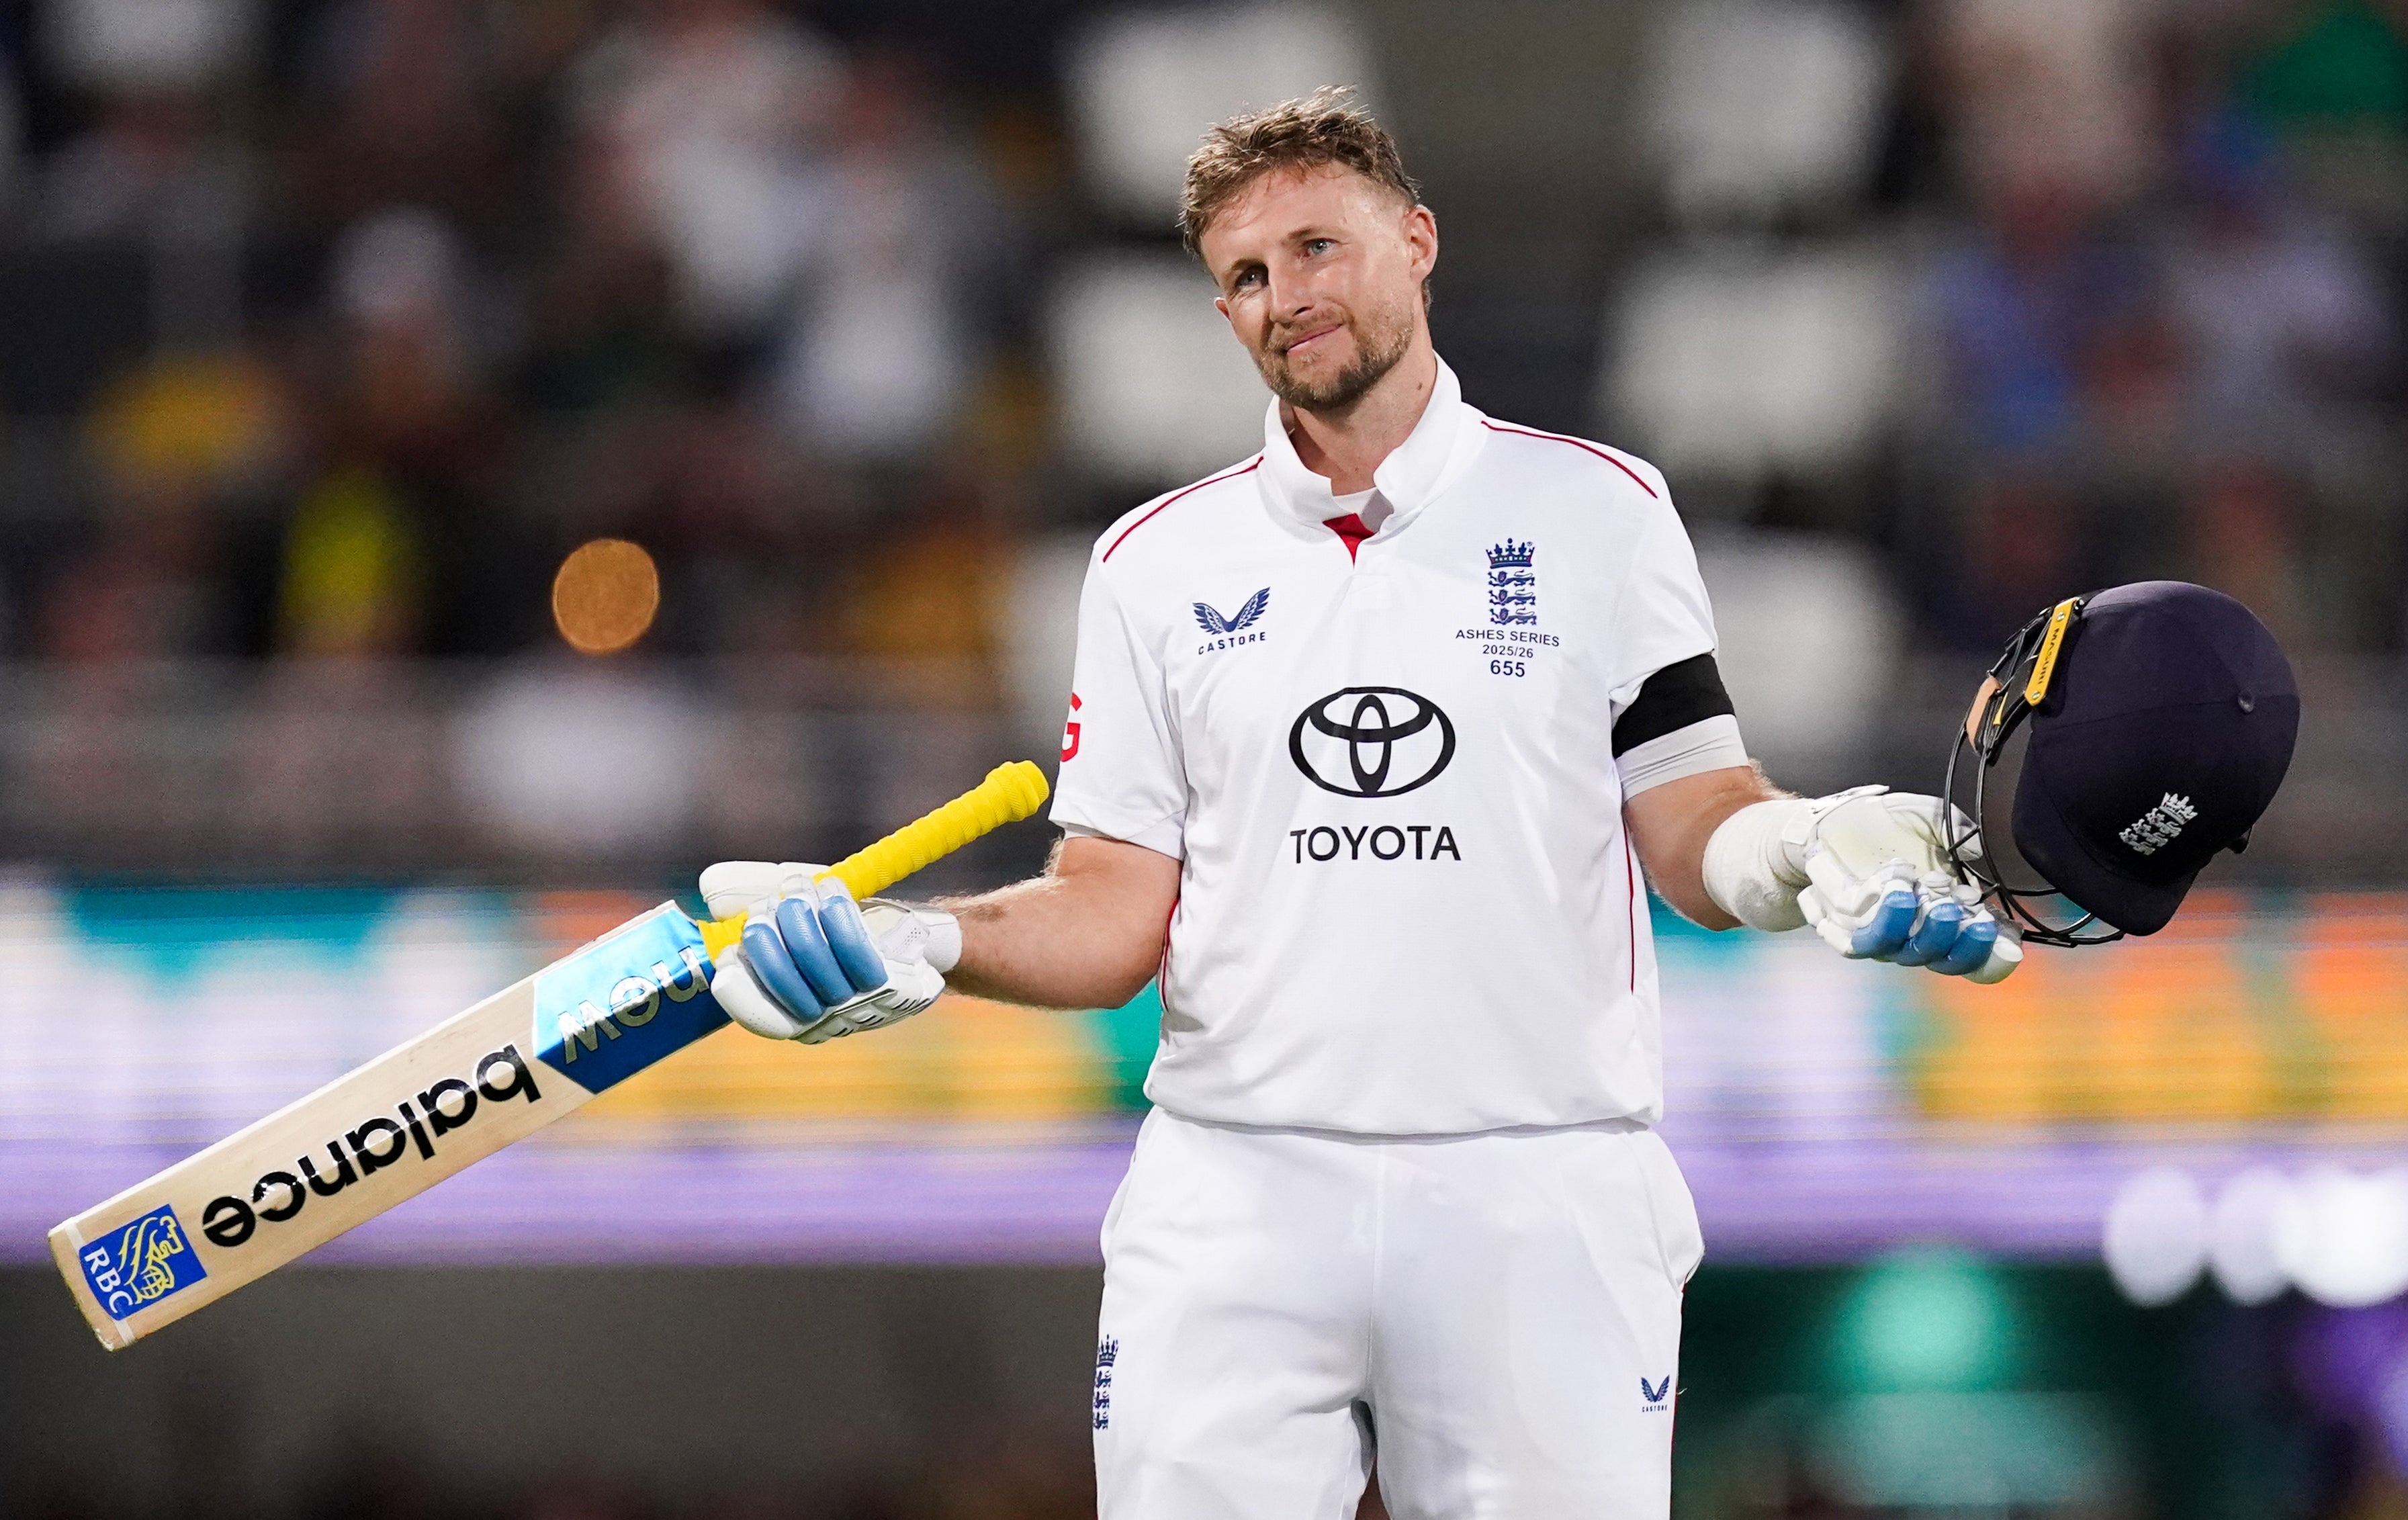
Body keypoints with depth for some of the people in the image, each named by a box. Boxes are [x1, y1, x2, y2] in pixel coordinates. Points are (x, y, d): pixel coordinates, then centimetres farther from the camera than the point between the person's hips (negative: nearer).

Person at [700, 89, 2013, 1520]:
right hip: (1235, 1207, 1)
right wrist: (917, 945, -8)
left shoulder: (1599, 510, 8)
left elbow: (1695, 827, 4)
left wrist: (1813, 854, -18)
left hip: (1543, 1199, -1)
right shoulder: (1156, 564, 12)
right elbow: (1119, 917, 9)